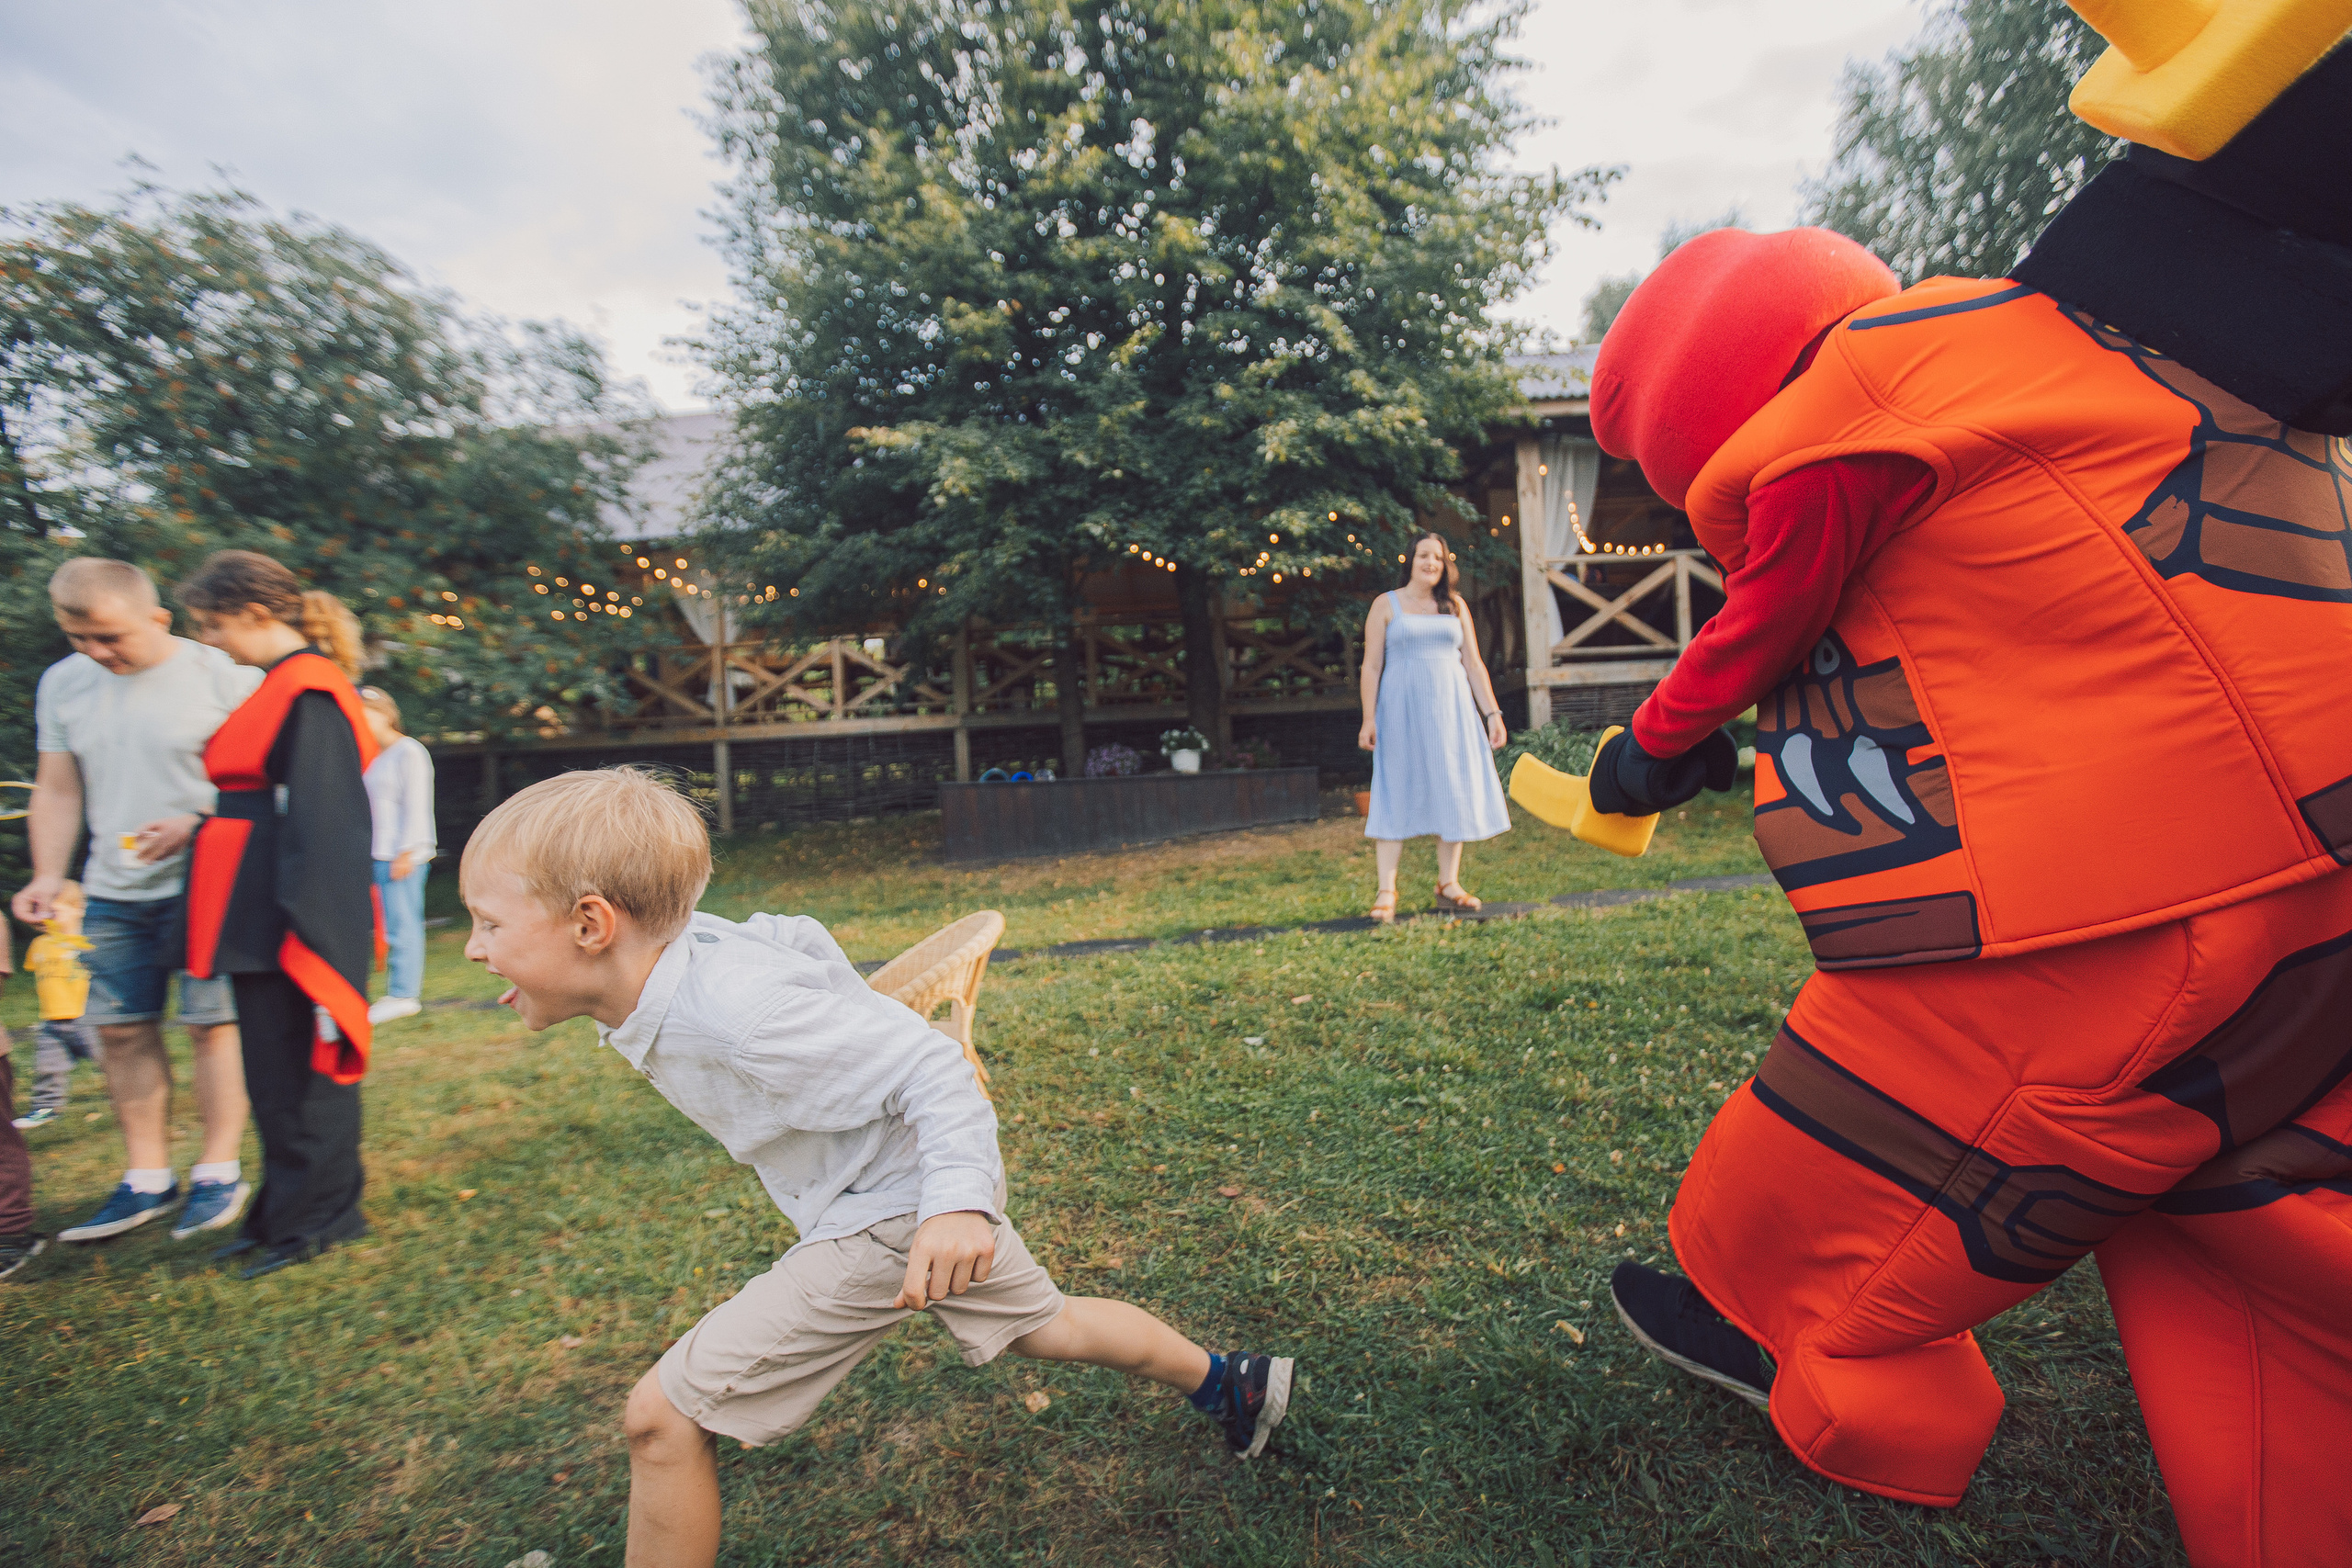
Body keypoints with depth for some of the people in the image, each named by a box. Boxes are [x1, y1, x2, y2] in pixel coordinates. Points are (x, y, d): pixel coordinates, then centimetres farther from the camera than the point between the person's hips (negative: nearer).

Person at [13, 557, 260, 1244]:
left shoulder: (223, 675, -8)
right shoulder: (62, 683, 9)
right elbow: (56, 791, 12)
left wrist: (193, 832, -20)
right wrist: (47, 876, 1)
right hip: (112, 895, 6)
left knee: (212, 1026, -1)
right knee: (121, 1032, 8)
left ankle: (219, 1170, 11)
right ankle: (147, 1178, 20)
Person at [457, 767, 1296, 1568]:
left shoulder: (740, 1015, -34)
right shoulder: (686, 942, -8)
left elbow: (930, 1067, -30)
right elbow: (793, 936, 11)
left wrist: (958, 1200, -36)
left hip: (891, 1215, -9)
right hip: (910, 1187, 9)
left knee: (662, 1414, -4)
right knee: (1042, 1325, 26)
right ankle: (1231, 1384, 44)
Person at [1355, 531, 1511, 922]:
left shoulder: (1455, 605, 14)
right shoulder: (1387, 604, 5)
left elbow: (1473, 663, 12)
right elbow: (1372, 665, 0)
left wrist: (1493, 713, 4)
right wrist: (1368, 718, -10)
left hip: (1450, 709, 4)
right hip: (1401, 711, -3)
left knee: (1454, 792, 2)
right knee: (1397, 793, -5)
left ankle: (1448, 885, 10)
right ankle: (1386, 891, -4)